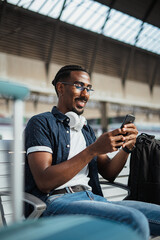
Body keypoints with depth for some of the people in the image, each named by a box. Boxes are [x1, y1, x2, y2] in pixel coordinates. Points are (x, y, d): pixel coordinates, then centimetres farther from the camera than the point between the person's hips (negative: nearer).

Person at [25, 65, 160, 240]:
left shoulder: (86, 129, 24)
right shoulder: (41, 122, 0)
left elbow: (108, 173, 20)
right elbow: (43, 182, -12)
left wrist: (126, 147, 0)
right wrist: (93, 150, -16)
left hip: (92, 198, 7)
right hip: (57, 201, -6)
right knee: (134, 221, -30)